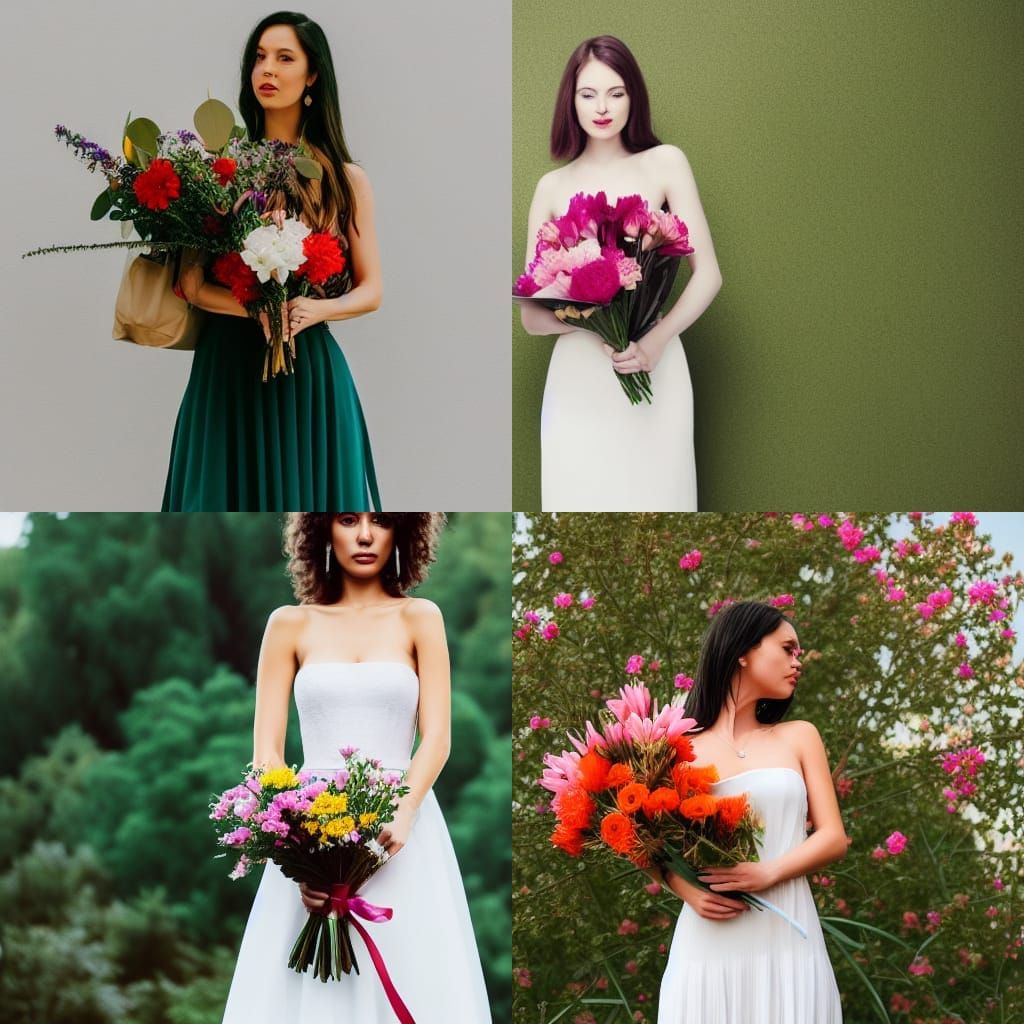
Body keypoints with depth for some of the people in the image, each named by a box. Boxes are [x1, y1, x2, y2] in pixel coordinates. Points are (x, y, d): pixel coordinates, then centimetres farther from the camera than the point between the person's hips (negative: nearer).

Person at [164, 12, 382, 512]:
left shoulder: (345, 180, 5)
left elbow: (371, 290, 6)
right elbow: (190, 283, -5)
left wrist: (317, 309, -14)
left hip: (310, 370, 1)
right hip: (228, 365, -1)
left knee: (306, 494, 4)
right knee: (231, 495, 3)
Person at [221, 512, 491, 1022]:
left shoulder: (419, 618, 7)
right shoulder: (290, 625, 7)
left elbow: (436, 739, -1)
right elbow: (266, 751, 1)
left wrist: (401, 817, -20)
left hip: (399, 835, 0)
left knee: (408, 980, -1)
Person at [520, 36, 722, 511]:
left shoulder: (664, 164, 3)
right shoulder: (552, 187, 6)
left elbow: (708, 274, -2)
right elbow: (531, 315, 3)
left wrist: (656, 341, -18)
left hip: (654, 369, -1)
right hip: (577, 377, 1)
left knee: (651, 495, 0)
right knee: (580, 497, 2)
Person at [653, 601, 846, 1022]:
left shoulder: (799, 737, 11)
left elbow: (833, 838, 4)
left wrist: (768, 873, -13)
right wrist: (687, 890, -13)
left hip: (786, 940, 1)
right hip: (707, 944, -1)